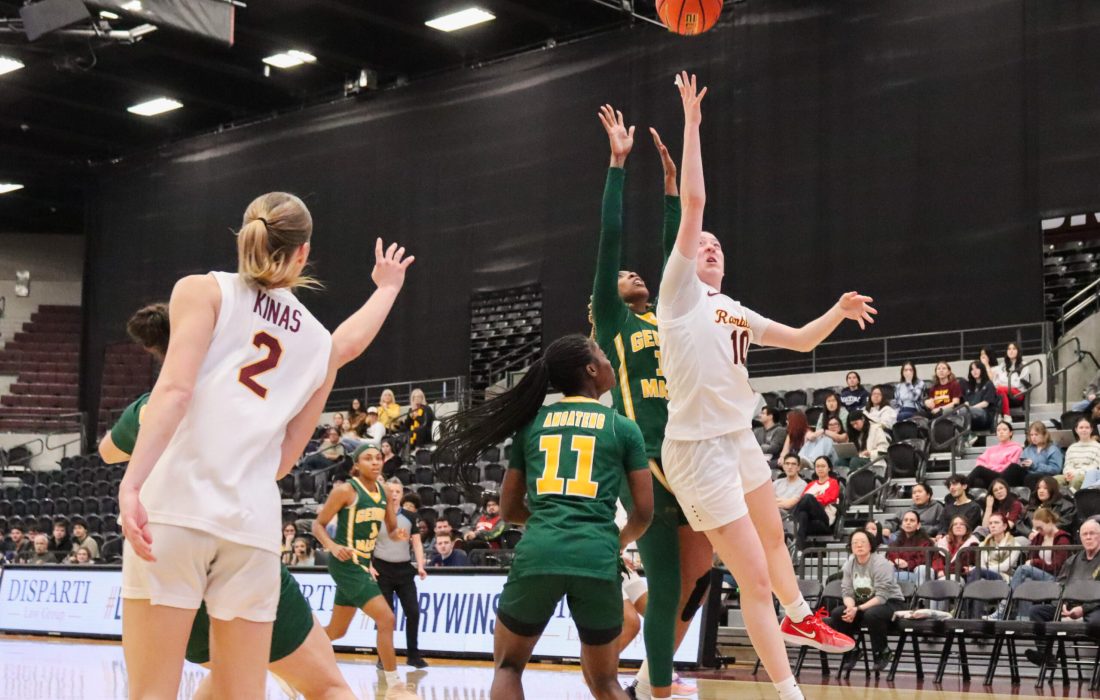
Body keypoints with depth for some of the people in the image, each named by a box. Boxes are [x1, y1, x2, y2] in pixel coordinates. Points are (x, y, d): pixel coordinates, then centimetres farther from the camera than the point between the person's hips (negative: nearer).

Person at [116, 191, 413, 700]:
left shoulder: (203, 289, 8)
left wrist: (131, 486, -17)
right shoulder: (322, 345, 19)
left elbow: (175, 389, -9)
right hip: (254, 523, 3)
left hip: (176, 505, -3)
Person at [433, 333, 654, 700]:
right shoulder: (623, 427, 9)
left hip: (537, 553, 1)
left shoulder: (532, 423, 15)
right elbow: (643, 512, 8)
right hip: (596, 558, -1)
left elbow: (509, 509, 19)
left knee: (508, 666, 22)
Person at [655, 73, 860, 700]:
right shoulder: (680, 294, -9)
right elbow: (694, 202, -17)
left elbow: (801, 340, 17)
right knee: (755, 579, -6)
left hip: (740, 439, 9)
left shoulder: (736, 312, 12)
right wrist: (692, 124, -17)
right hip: (699, 448, -8)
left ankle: (799, 620, 57)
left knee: (773, 538, 31)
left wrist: (839, 310, -1)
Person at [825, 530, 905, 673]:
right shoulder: (849, 565, -1)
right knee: (836, 614, -20)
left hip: (890, 602, -5)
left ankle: (883, 652, -13)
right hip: (862, 603, 5)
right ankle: (851, 650, 2)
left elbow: (881, 597, -24)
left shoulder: (881, 564, -20)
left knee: (871, 614, -39)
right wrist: (850, 607, -26)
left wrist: (858, 609, -32)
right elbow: (847, 592, -2)